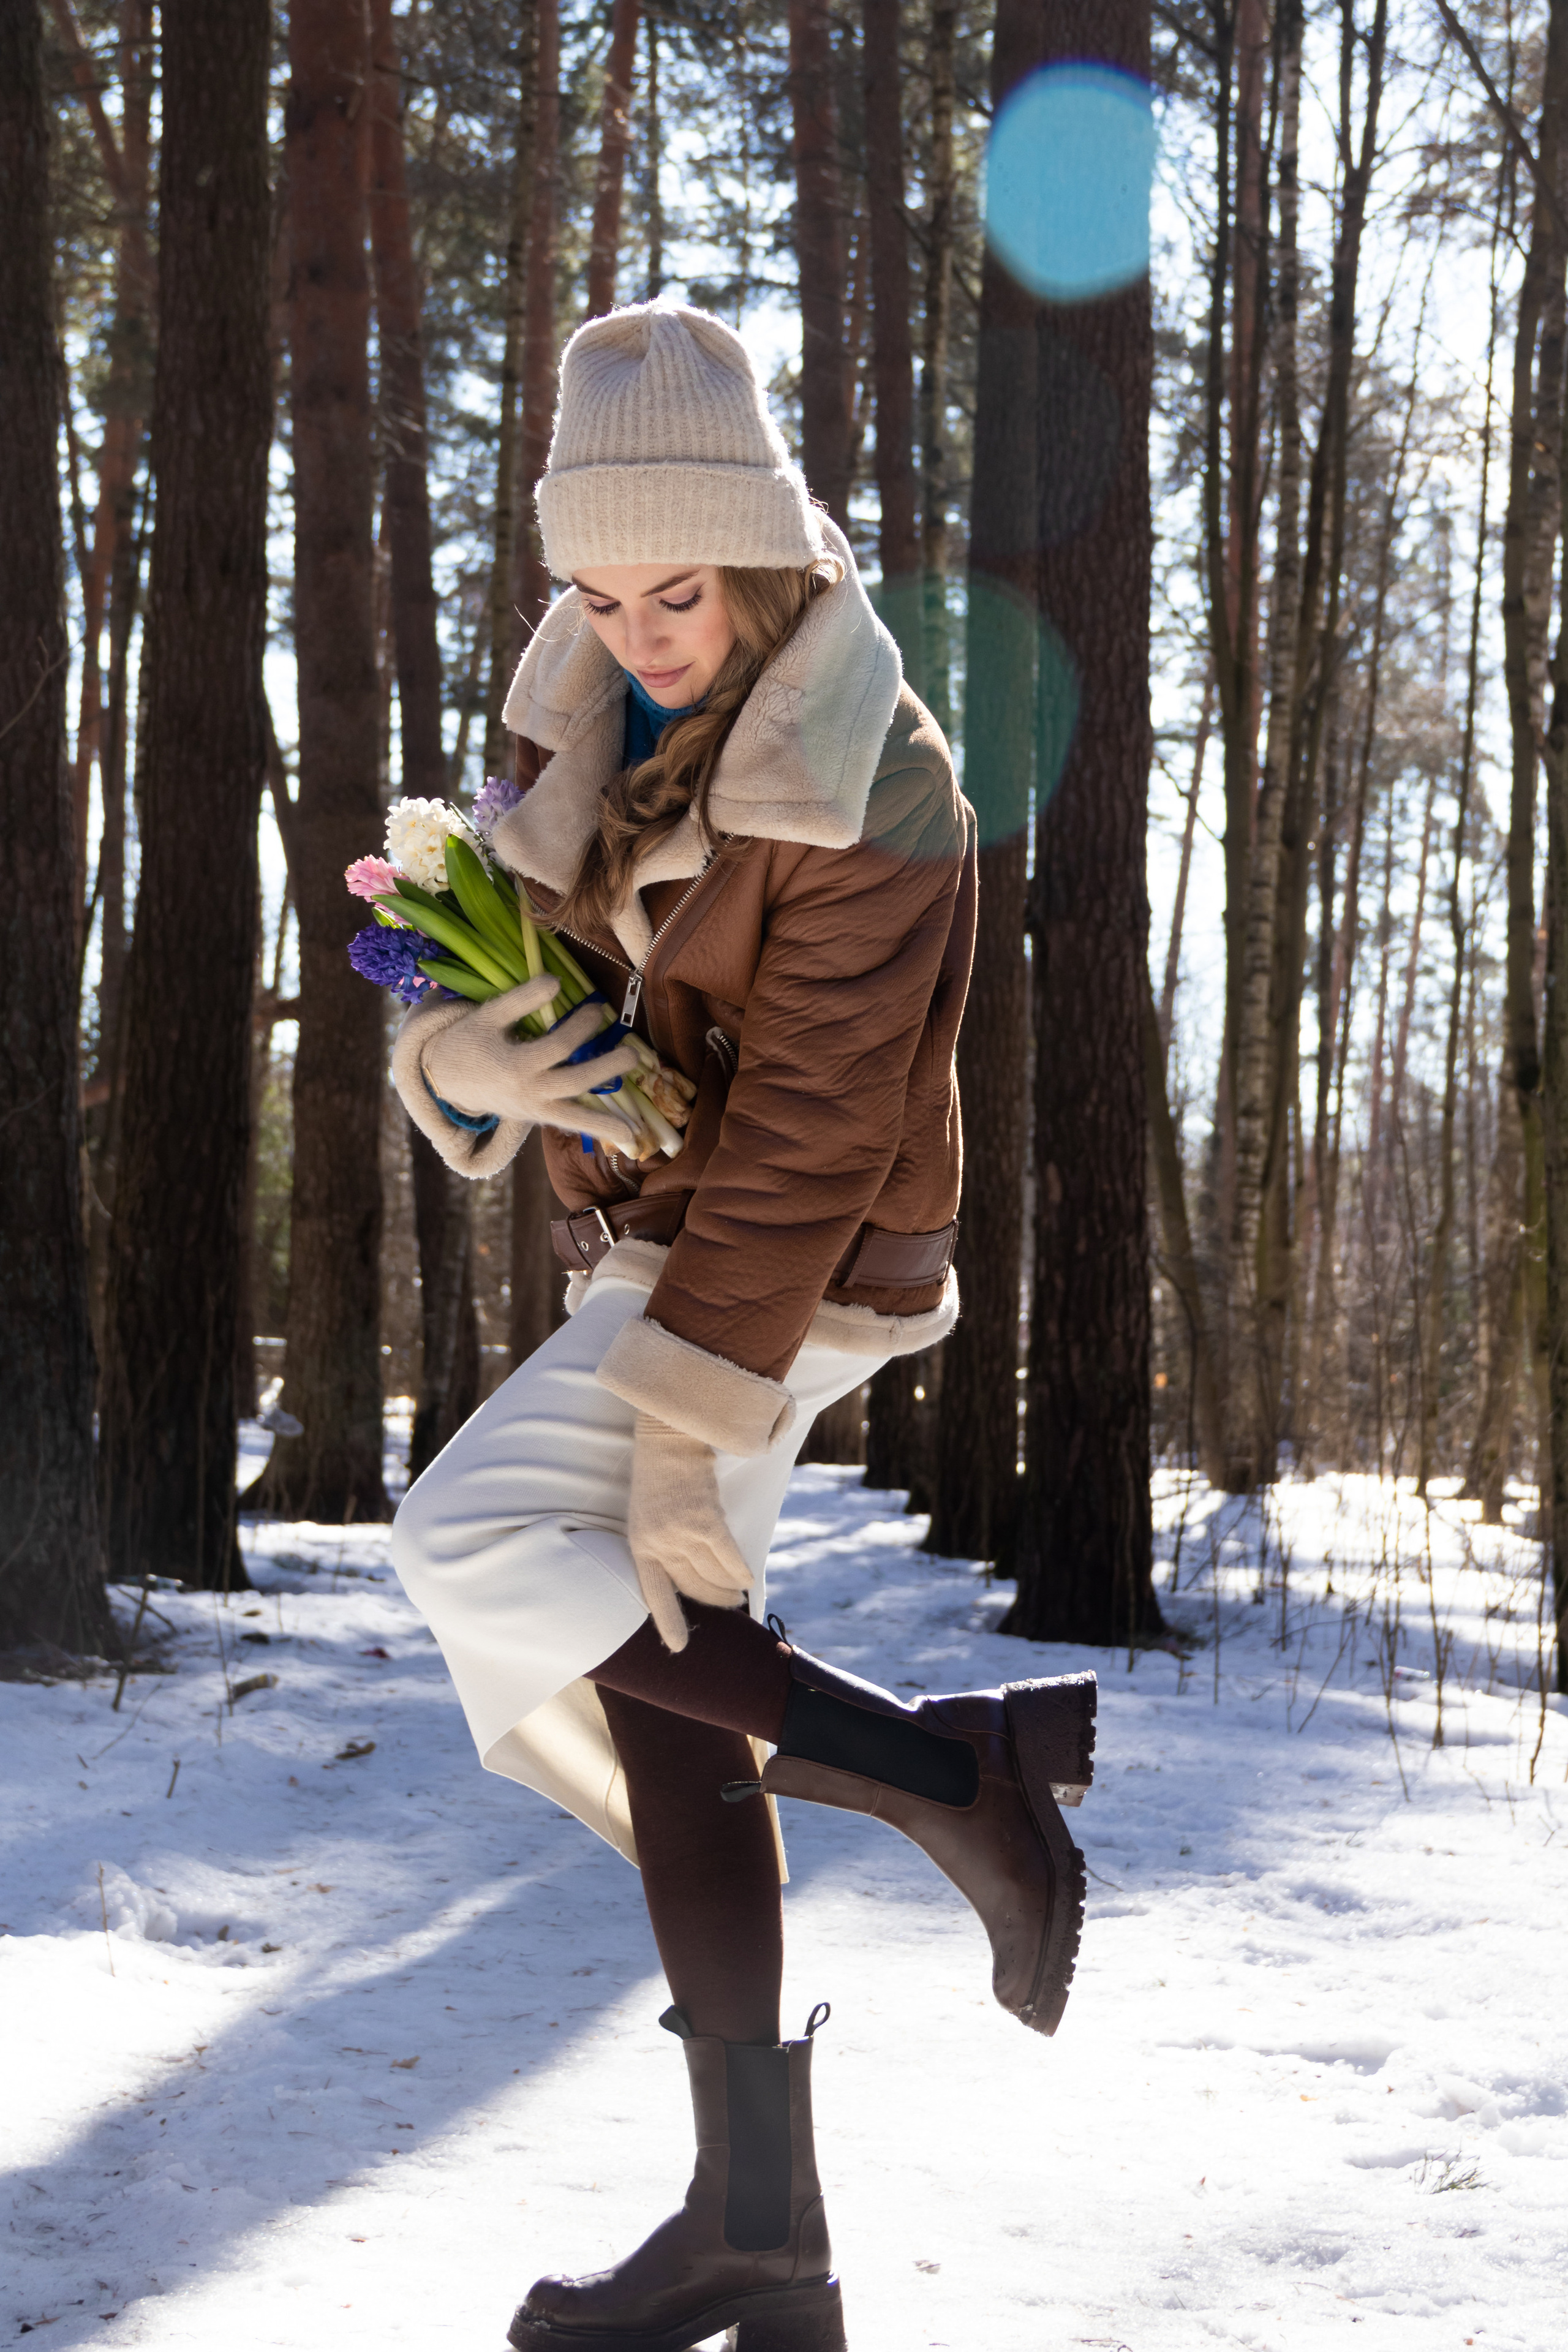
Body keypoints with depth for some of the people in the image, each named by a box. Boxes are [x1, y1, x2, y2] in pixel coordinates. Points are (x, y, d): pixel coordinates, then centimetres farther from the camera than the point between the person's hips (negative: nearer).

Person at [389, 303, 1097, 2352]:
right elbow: (513, 938, 8)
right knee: (661, 1697, 8)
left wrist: (694, 1413, -25)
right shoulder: (600, 713, 3)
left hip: (789, 1270, -8)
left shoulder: (868, 788, -20)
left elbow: (809, 1126, -23)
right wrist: (463, 1048, -16)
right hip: (650, 1238, 8)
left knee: (475, 1552, -20)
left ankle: (961, 1769, -13)